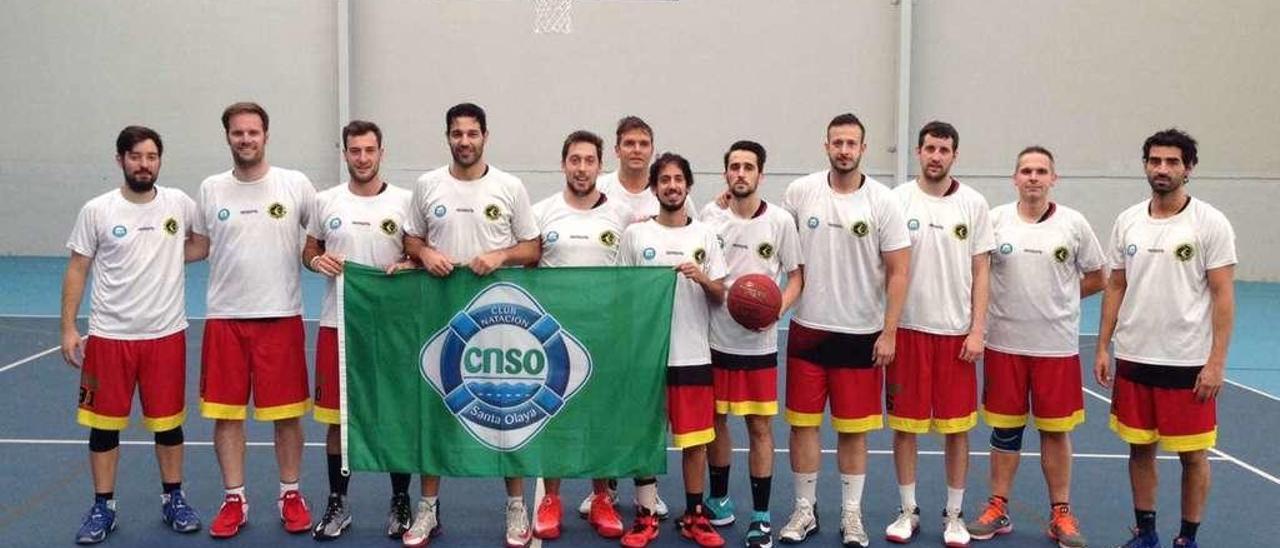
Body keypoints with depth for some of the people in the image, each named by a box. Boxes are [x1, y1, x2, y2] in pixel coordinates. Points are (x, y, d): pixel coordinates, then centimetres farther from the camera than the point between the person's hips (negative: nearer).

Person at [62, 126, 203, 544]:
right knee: (104, 424, 7)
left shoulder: (179, 204, 0)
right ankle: (103, 507, 21)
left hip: (166, 333, 1)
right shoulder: (96, 211, -3)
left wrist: (171, 254, 2)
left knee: (168, 422, 9)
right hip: (109, 335, 0)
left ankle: (173, 500, 24)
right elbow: (77, 270, 1)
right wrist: (68, 328, -3)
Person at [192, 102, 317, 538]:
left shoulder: (296, 185, -1)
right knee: (226, 413, 6)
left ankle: (290, 495, 21)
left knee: (287, 413, 5)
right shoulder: (211, 189, 5)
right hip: (225, 317, 2)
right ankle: (234, 500, 20)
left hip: (281, 316, -2)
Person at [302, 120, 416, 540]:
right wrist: (316, 261, -8)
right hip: (337, 324, 2)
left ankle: (400, 501, 20)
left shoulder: (404, 201, 0)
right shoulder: (325, 202, 5)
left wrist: (408, 265, -17)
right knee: (337, 417, 8)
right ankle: (338, 503, 21)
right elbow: (308, 250, 14)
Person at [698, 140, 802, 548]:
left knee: (760, 427, 2)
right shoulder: (709, 215, 0)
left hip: (759, 343, -1)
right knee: (716, 421, 11)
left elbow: (796, 276, 1)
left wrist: (777, 309, -15)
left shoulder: (780, 221, -4)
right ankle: (719, 498, 32)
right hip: (715, 339, 2)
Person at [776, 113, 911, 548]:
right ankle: (805, 510, 21)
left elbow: (898, 272, -4)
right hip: (808, 329, 1)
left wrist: (889, 333, -8)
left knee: (854, 428, 7)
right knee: (803, 423, 6)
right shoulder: (800, 192, -1)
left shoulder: (883, 202, -5)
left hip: (861, 334, -1)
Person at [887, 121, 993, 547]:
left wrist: (977, 331, -5)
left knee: (957, 427, 6)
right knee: (904, 424, 6)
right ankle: (908, 511, 20)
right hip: (907, 329, 0)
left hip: (956, 332, 1)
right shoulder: (897, 200, 0)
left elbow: (980, 272, 3)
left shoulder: (974, 204, 2)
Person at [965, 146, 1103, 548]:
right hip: (1005, 343, 0)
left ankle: (1061, 514, 18)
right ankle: (998, 509, 20)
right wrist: (1009, 299, -2)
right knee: (1005, 429, 9)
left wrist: (1057, 297, 2)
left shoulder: (1074, 224, 1)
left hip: (1057, 345, 0)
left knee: (1056, 430, 6)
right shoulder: (995, 220, 0)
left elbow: (1096, 278, 9)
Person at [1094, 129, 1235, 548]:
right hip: (1133, 358, 4)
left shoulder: (1211, 223, -7)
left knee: (1193, 454, 6)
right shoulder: (1127, 221, 5)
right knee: (1140, 448, 12)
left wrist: (1216, 362, -14)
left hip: (1189, 363, -4)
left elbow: (1222, 295, -9)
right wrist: (1103, 348, 5)